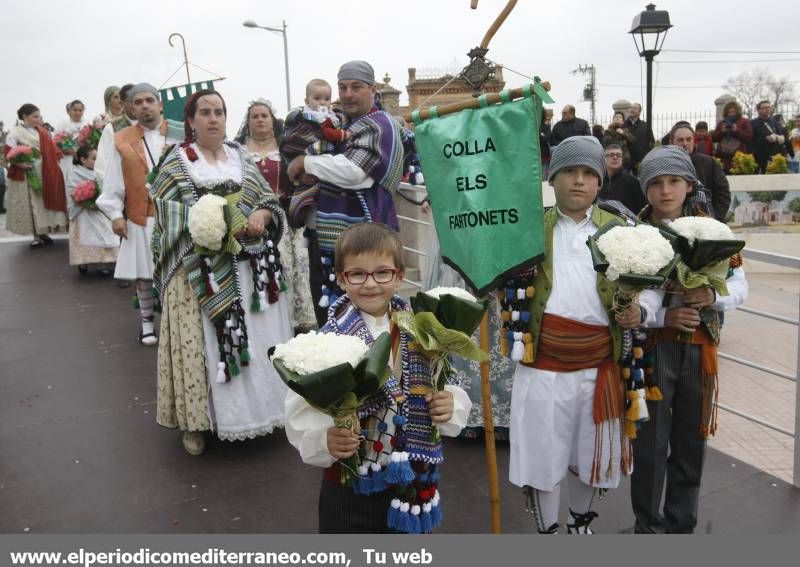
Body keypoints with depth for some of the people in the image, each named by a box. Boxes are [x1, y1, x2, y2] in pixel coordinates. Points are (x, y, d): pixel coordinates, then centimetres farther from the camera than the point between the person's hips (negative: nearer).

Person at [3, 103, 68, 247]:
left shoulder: (41, 131, 11)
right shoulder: (15, 132, -6)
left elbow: (51, 148, 9)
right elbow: (8, 152, -11)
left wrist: (57, 157, -6)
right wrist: (19, 163, -24)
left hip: (44, 172, 5)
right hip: (27, 173, -5)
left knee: (44, 200, 9)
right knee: (31, 203, 1)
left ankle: (43, 233, 19)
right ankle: (37, 236, 7)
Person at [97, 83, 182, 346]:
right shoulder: (122, 141, 4)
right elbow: (113, 181, 4)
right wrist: (115, 213, -3)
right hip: (140, 218, 1)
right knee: (144, 273, 9)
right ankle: (147, 320, 24)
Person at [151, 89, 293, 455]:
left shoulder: (241, 157, 14)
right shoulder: (176, 163, 2)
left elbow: (268, 196, 11)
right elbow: (170, 216, -7)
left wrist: (262, 213, -12)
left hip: (251, 266, 4)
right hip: (201, 269, -3)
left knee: (257, 336, 7)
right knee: (203, 341, -4)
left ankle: (259, 406, 21)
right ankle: (197, 418, 8)